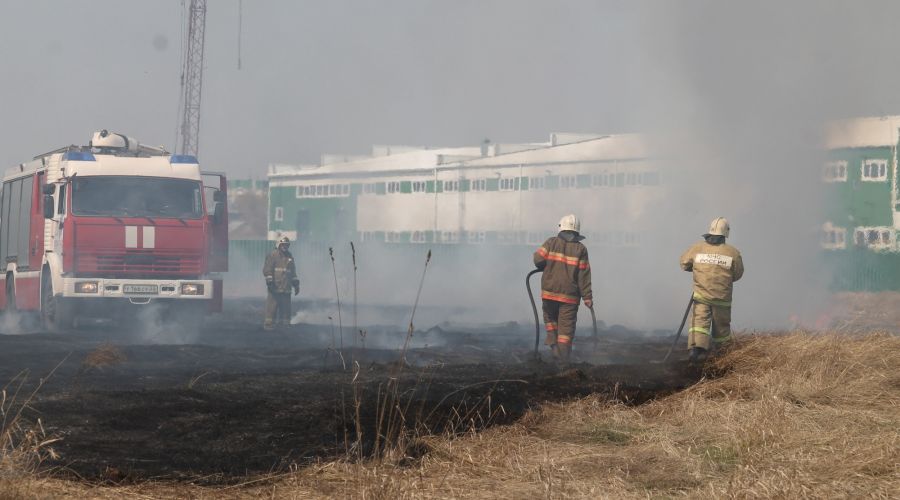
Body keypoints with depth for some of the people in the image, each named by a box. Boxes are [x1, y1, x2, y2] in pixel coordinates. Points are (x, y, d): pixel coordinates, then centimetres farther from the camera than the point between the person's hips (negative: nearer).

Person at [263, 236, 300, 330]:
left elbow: (293, 272, 27)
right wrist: (269, 281, -16)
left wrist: (296, 284, 23)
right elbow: (267, 269, -7)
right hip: (275, 287, -6)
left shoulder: (289, 257, 20)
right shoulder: (273, 255, -1)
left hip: (286, 289, 6)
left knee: (286, 307, 6)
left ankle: (284, 324, 13)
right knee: (272, 306, -8)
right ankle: (269, 324, -6)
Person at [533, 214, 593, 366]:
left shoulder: (551, 243, -1)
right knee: (566, 326, 4)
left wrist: (545, 267, 14)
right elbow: (584, 275, -3)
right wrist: (587, 297, -1)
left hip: (549, 292, 1)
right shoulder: (580, 249, 0)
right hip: (570, 296, -1)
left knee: (550, 317, 25)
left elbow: (538, 259, -10)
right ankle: (563, 358, 1)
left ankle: (552, 340, 5)